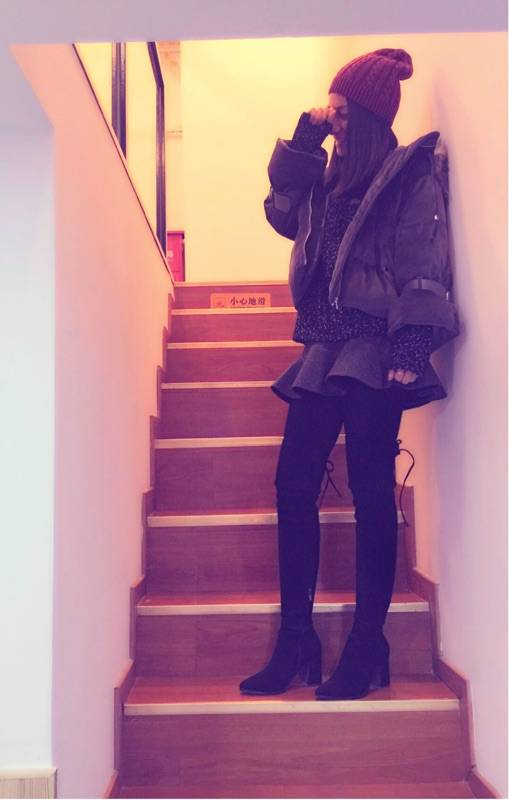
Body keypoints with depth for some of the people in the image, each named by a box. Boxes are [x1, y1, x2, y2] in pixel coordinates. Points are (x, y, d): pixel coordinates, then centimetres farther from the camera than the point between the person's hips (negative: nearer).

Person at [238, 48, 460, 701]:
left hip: (376, 351, -7)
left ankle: (365, 649, 4)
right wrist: (303, 140, 14)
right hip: (325, 351, 7)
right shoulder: (333, 176, 21)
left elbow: (425, 269, -9)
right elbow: (284, 214, 21)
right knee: (293, 484, 0)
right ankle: (295, 644, 8)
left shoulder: (413, 172, 0)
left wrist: (408, 354, -18)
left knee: (370, 489, -7)